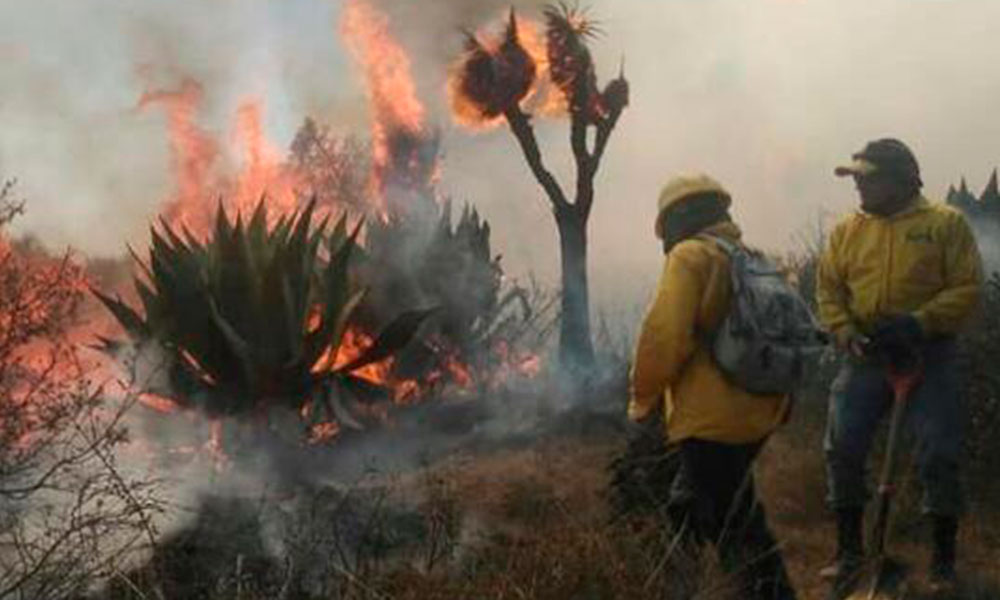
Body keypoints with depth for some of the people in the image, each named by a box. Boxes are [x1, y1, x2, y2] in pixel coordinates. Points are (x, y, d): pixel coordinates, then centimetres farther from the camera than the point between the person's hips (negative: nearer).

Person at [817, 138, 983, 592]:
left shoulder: (946, 223, -4)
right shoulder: (848, 229, 6)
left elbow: (968, 288, -9)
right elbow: (828, 289, 7)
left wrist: (917, 324, -20)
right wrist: (846, 333, -11)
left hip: (928, 355, -3)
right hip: (866, 355, 3)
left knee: (939, 456, -2)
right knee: (843, 448, 0)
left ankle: (944, 562, 12)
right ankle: (849, 551, 15)